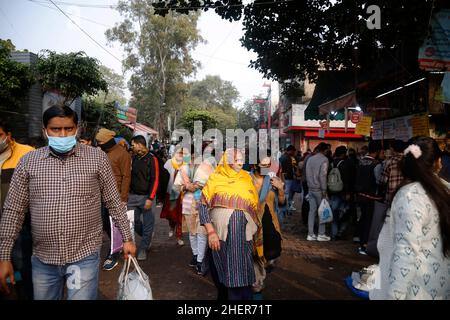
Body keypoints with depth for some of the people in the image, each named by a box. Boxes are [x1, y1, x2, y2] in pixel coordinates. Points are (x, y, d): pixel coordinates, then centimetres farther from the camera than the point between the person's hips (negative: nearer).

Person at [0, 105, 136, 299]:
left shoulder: (97, 158, -4)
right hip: (42, 259, 3)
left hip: (85, 256, -2)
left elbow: (114, 202, 1)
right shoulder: (28, 161, 0)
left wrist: (127, 238, 3)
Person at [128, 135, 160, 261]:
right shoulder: (133, 158, 11)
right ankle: (148, 237, 32)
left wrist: (150, 198, -15)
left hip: (146, 197, -5)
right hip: (133, 196, 5)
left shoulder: (152, 159, -7)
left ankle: (143, 249, 15)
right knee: (133, 221, 8)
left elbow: (155, 180, -11)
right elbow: (129, 176, 15)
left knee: (147, 224, 0)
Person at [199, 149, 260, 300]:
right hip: (221, 234, -1)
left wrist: (255, 229, 6)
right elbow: (204, 206, -5)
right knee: (221, 271, 12)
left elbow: (254, 207, 13)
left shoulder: (246, 178, 10)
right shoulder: (215, 178, 1)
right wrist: (211, 232, -14)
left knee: (241, 275, 1)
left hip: (242, 236, 1)